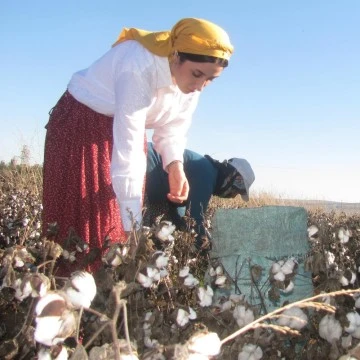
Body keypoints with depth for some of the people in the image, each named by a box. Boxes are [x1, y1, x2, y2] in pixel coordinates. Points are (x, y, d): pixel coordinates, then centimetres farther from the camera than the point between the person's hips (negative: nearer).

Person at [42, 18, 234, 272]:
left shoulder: (189, 76, -13)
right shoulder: (139, 69, -37)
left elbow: (173, 128, -3)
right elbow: (127, 150, -41)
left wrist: (175, 167, -24)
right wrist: (134, 227, -42)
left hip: (125, 126, 6)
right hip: (82, 125, -6)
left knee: (115, 221, 6)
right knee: (82, 218, -5)